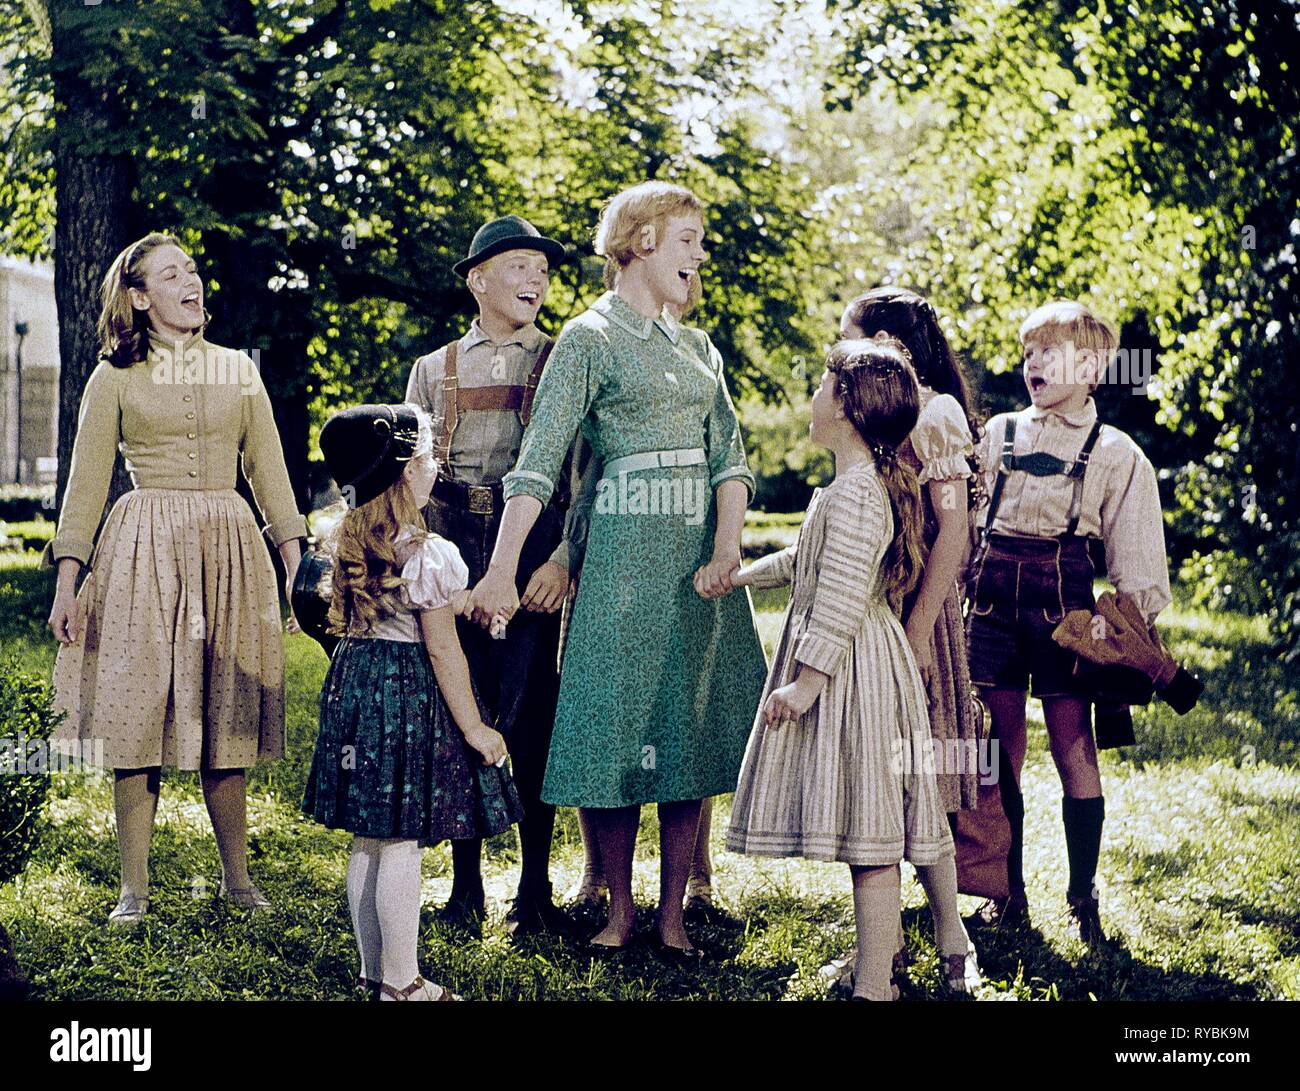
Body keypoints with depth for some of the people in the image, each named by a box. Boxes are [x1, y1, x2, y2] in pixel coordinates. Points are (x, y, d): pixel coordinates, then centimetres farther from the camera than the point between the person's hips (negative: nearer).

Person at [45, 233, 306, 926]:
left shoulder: (238, 370, 12)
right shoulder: (114, 378, 5)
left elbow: (269, 472, 11)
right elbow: (86, 484, 4)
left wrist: (297, 563, 2)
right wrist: (67, 582, -4)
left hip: (228, 552, 2)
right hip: (143, 555, -2)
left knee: (224, 719, 3)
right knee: (137, 718, -4)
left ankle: (237, 877, 14)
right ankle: (134, 888, 3)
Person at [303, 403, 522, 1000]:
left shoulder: (347, 545, 5)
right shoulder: (430, 554, -16)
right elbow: (443, 649, -14)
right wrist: (473, 728, -7)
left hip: (353, 680, 8)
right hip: (410, 695, -7)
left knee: (367, 842, 14)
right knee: (401, 846, -1)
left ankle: (373, 970, 23)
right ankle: (401, 982, 5)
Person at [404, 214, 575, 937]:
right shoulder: (435, 370, 17)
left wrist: (563, 558, -12)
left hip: (537, 547, -2)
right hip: (453, 548, 2)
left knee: (532, 717, -4)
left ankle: (536, 891, 6)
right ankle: (466, 886, 12)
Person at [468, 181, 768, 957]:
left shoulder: (697, 347, 15)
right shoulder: (591, 338, -3)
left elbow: (729, 455, 8)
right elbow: (539, 462, -11)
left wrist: (728, 544, -11)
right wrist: (502, 572, -20)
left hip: (701, 552, 6)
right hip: (627, 550, -5)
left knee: (692, 730, 5)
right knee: (622, 724, -2)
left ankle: (673, 913, 12)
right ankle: (621, 908, 11)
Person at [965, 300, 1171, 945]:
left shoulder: (1116, 455, 4)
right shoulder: (999, 434, 13)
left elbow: (1134, 562, 4)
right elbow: (967, 520, 17)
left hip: (1064, 598, -3)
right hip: (994, 597, 3)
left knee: (1074, 747, -4)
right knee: (1000, 749, 3)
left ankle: (1084, 898, 8)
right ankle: (1010, 894, 13)